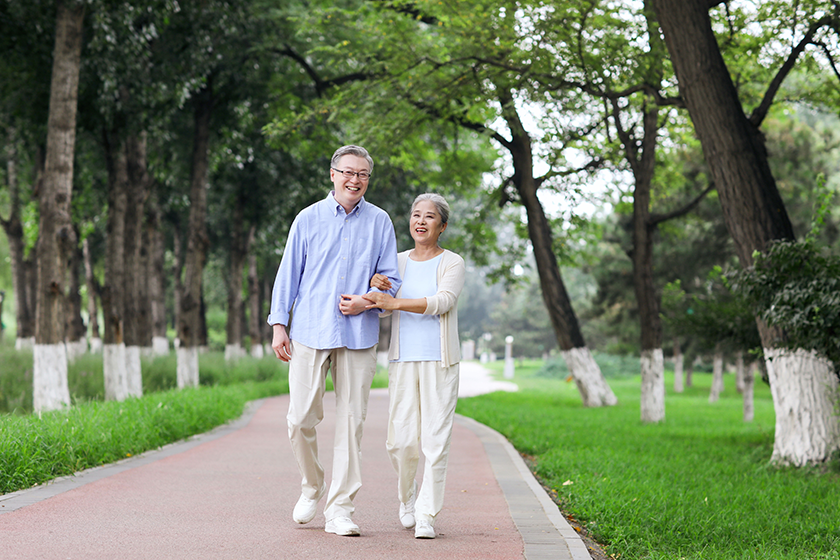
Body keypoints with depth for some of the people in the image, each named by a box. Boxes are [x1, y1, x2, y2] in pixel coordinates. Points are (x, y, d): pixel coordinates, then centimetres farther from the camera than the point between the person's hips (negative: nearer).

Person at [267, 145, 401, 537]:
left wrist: (366, 302, -9)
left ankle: (340, 509, 6)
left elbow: (390, 279, 10)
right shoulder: (308, 219, 8)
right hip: (310, 332, 0)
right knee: (301, 418, -4)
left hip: (359, 336, 0)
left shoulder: (379, 222, 8)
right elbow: (288, 273, 9)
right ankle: (311, 486, 22)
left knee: (351, 422, 0)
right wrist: (278, 325, 2)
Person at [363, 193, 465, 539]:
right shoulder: (397, 262, 13)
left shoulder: (452, 264, 2)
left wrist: (392, 302, -23)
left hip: (440, 361, -2)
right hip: (403, 359, 2)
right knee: (402, 440, -2)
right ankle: (407, 499, 25)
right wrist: (375, 286, -15)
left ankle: (426, 515, 0)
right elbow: (380, 308, 8)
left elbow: (441, 302, -14)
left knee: (435, 441, -7)